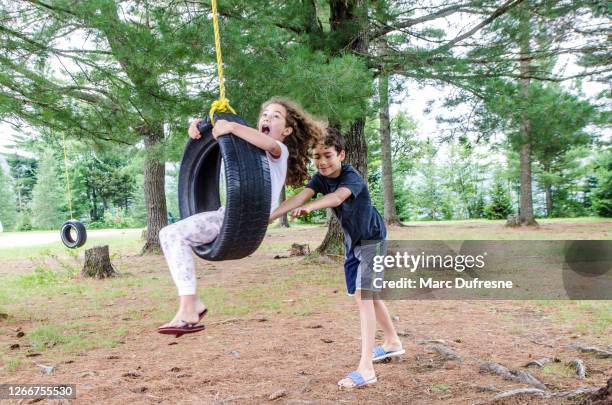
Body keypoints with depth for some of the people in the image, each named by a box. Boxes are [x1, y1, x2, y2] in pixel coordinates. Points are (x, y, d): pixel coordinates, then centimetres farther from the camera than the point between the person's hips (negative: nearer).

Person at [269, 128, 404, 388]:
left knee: (363, 295, -18)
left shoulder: (352, 177, -27)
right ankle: (393, 342, 38)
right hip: (352, 242, 8)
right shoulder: (320, 178, -9)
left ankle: (366, 368, -19)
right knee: (368, 294, 18)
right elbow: (299, 197, -24)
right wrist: (268, 216, -39)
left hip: (372, 239, -8)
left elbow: (338, 197, -49)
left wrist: (309, 207, -68)